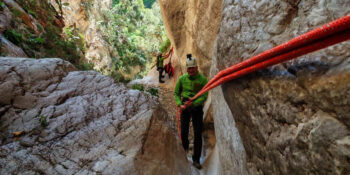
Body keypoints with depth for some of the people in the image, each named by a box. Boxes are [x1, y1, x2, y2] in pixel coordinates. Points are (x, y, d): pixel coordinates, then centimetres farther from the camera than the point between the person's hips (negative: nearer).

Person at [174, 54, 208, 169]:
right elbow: (176, 93, 6)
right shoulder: (182, 78, -2)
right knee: (184, 132, 9)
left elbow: (204, 96, -11)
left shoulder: (203, 79, -9)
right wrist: (180, 104, -9)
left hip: (197, 107, -1)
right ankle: (185, 148, 43)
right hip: (185, 108, 2)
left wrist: (192, 103, -24)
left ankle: (196, 160, 23)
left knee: (198, 134, 4)